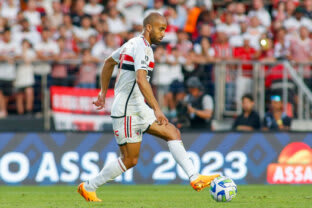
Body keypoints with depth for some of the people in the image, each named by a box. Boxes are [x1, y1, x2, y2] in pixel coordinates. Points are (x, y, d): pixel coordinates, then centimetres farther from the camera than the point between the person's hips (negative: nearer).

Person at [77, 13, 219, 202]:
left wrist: (103, 93, 33)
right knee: (130, 160, -3)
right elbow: (141, 80, -30)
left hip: (139, 109, 10)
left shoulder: (133, 43, 15)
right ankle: (88, 187, 10)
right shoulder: (142, 47, -16)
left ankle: (195, 179, -6)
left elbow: (109, 62, 28)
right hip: (127, 111, -10)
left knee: (173, 133, 0)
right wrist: (157, 109, -34)